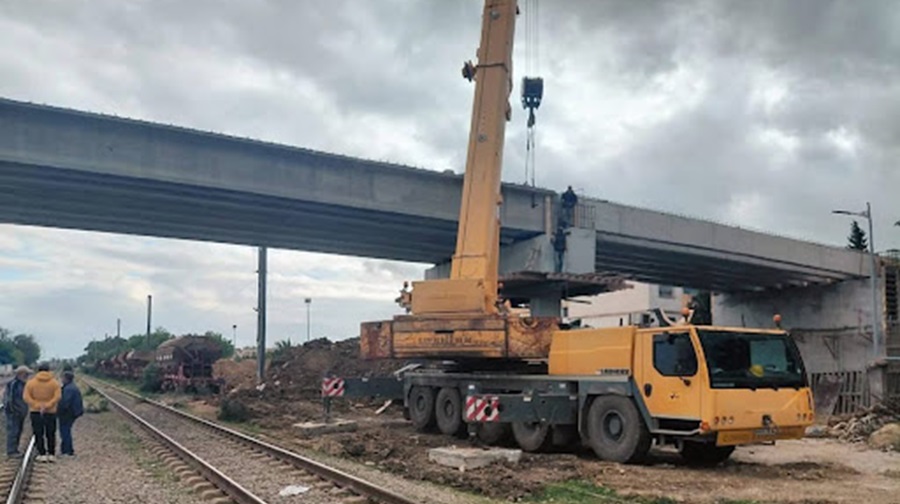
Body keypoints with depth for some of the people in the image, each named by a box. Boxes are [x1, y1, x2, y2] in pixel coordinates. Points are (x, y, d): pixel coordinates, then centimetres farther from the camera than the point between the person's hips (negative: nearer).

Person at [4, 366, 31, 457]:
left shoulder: (22, 384, 14)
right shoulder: (13, 384, -15)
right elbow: (10, 399, -19)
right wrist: (14, 410, -18)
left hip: (21, 413, 9)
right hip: (13, 412, -9)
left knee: (18, 432, 12)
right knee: (13, 431, -8)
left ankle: (14, 450, 19)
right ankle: (11, 451, -4)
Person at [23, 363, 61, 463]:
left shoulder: (31, 382, -1)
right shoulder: (55, 383, -3)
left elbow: (26, 397, -9)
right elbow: (58, 397, -14)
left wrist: (37, 406, -11)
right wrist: (47, 406, -14)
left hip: (35, 412, 0)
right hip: (50, 412, 0)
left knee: (39, 435, 5)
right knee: (51, 435, 10)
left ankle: (42, 454, 1)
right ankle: (51, 454, 10)